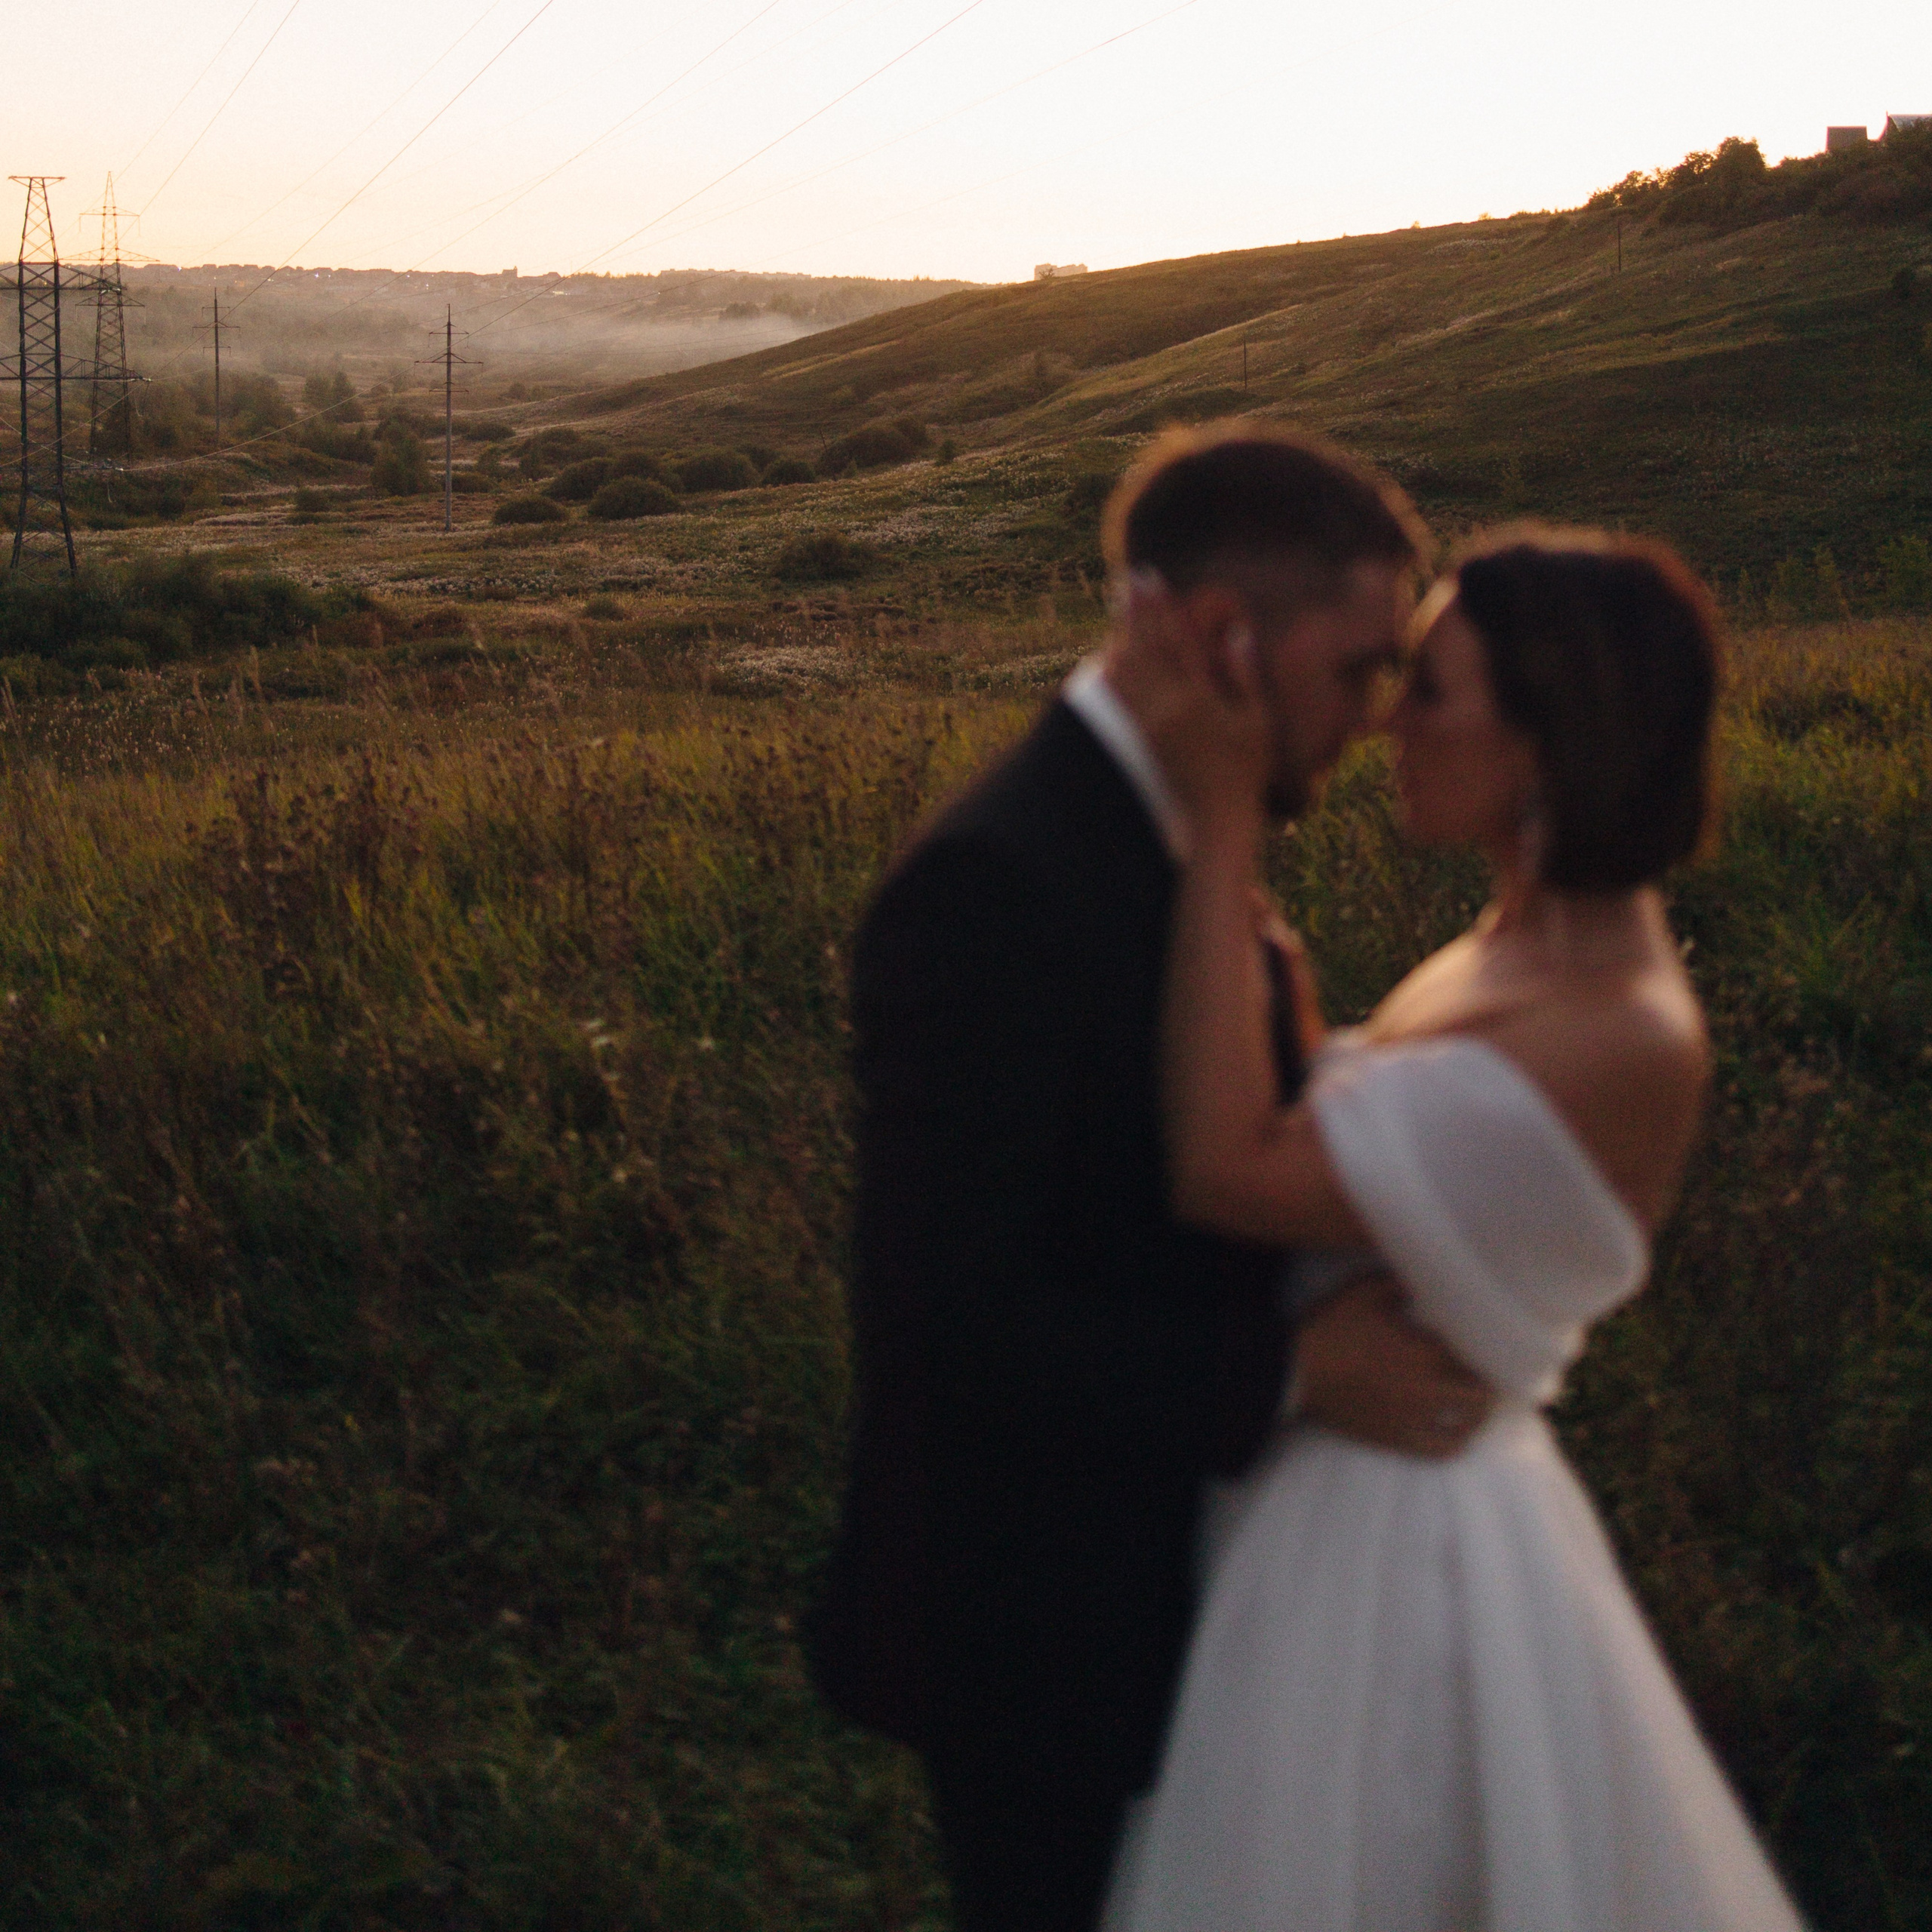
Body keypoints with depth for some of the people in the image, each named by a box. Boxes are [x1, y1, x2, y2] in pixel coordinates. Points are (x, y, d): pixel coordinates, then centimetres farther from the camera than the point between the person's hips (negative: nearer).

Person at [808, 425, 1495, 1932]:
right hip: (1035, 1632, -9)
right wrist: (1289, 1376, -25)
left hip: (1156, 1565, 9)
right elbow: (942, 1315, -30)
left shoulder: (1164, 841, 2)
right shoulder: (993, 886, -28)